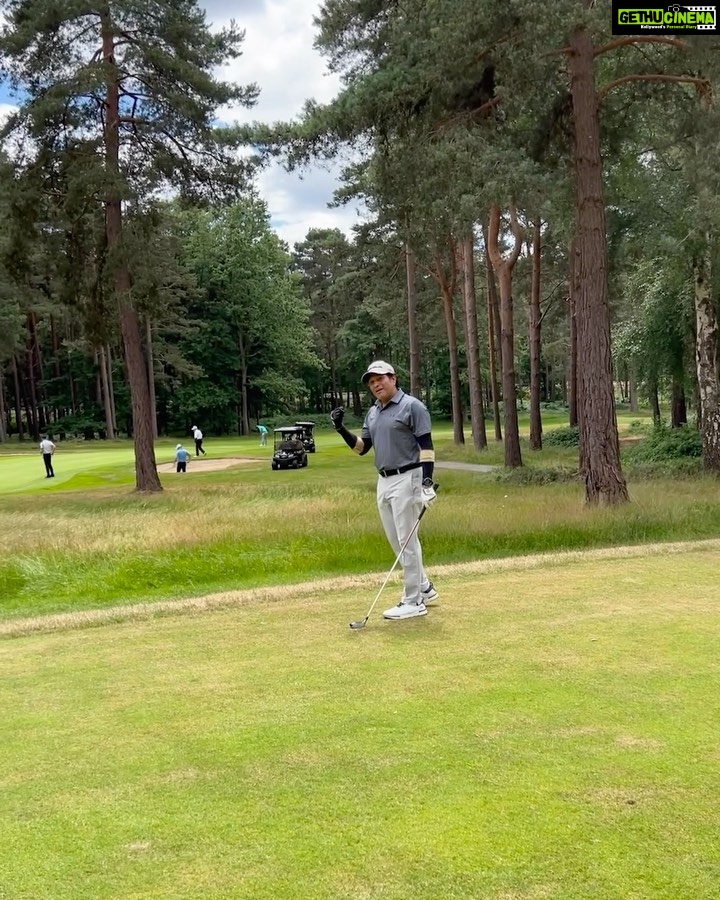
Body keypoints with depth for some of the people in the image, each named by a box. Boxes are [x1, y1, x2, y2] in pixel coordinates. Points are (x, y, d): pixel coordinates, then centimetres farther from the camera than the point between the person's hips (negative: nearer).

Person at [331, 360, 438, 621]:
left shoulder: (412, 406, -8)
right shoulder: (373, 413, 15)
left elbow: (426, 445, -13)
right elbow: (361, 448, 15)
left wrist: (427, 482, -20)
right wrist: (340, 428, 0)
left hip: (406, 480, -8)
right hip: (383, 482, 8)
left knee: (407, 541, -6)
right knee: (397, 541, 12)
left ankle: (414, 602, 1)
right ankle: (424, 588, 27)